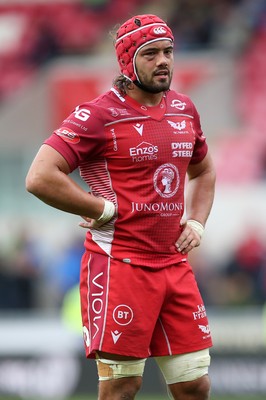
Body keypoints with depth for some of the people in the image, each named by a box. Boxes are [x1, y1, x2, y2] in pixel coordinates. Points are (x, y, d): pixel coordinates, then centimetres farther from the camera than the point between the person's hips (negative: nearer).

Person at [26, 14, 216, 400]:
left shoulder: (184, 110, 12)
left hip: (175, 265, 7)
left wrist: (196, 222, 12)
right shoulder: (100, 115, -10)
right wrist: (107, 209, -13)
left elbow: (204, 172, 30)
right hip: (119, 265, -6)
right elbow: (40, 177, -19)